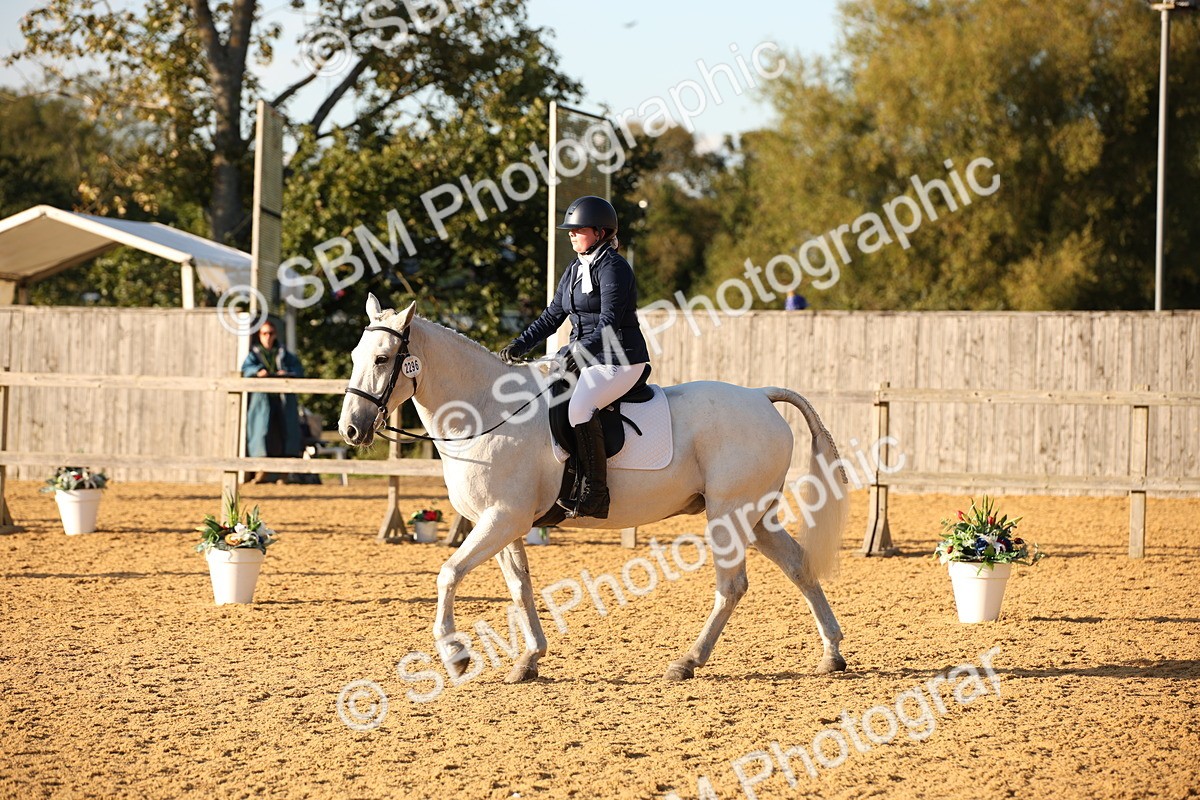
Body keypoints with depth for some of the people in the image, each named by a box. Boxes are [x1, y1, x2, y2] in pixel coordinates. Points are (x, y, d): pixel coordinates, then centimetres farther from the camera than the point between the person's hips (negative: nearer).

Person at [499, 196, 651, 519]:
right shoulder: (575, 270, 15)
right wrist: (518, 347, 7)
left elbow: (609, 322, -21)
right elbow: (552, 316, 18)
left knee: (579, 407, -32)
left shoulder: (613, 267, -13)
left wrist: (577, 352, -31)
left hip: (620, 361, -10)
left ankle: (595, 493, -33)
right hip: (584, 357, 10)